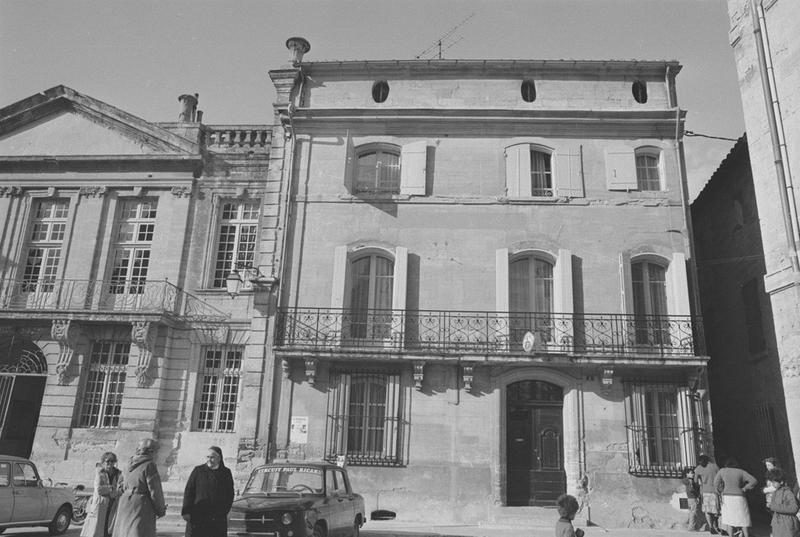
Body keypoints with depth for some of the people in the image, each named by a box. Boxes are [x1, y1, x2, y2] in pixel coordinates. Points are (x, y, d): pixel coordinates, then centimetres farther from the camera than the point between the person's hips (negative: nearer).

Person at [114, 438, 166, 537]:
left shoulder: (130, 465, 10)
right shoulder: (149, 465, -13)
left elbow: (121, 487, 16)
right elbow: (155, 490, -12)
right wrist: (161, 510, 2)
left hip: (125, 506, 8)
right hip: (140, 507, -8)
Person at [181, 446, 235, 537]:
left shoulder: (226, 473, 8)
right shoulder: (198, 471, 3)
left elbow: (230, 494, 12)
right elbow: (188, 491, 1)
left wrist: (225, 511, 1)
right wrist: (186, 511, -5)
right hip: (198, 515, -1)